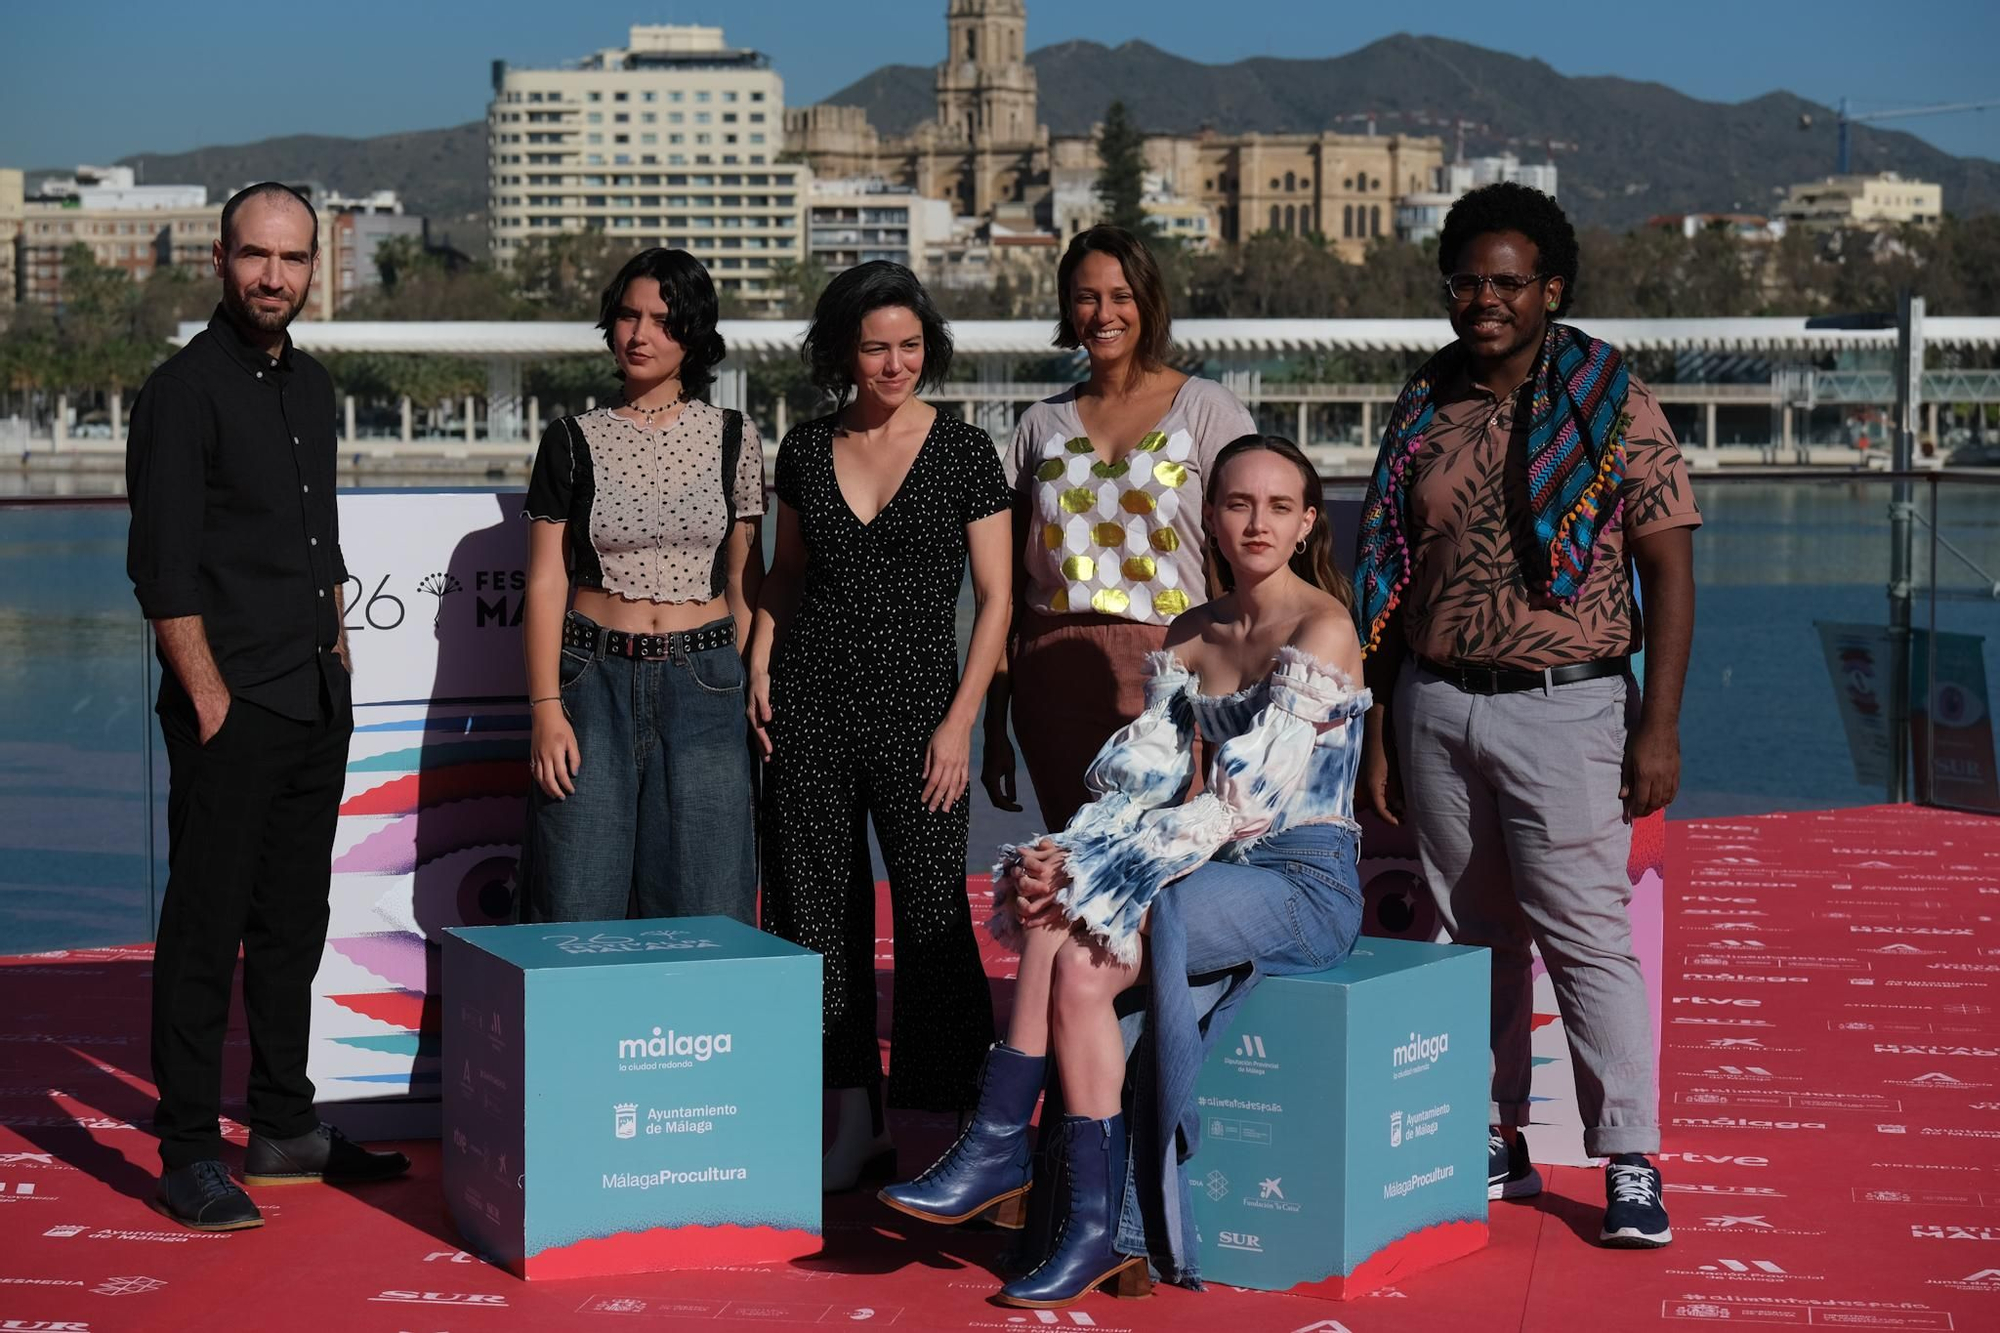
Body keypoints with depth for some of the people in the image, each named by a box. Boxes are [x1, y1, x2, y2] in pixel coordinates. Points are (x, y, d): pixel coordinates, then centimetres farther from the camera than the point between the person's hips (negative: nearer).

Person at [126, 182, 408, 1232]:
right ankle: (189, 1153, 2)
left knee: (294, 922, 13)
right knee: (205, 928, -4)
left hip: (318, 708, 8)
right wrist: (211, 702, -16)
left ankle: (284, 1129, 23)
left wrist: (337, 662, 16)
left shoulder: (311, 386, 14)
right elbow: (163, 570, -13)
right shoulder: (185, 390, -9)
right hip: (232, 711, -8)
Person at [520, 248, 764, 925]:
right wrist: (546, 708, -6)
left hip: (703, 689, 0)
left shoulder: (732, 437, 7)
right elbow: (545, 581, 3)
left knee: (704, 908, 0)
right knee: (579, 906, -1)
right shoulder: (573, 440, 5)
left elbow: (744, 578, 10)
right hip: (594, 678, 0)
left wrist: (754, 692, 4)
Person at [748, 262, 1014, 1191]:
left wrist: (959, 721, -9)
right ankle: (851, 1124, 15)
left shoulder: (964, 452, -2)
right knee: (818, 911, 5)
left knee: (931, 918, -4)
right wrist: (759, 669, 5)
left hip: (917, 708, -3)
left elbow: (995, 598, -2)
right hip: (811, 705, 3)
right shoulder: (807, 450, 7)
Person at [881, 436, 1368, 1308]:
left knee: (1075, 949, -25)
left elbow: (1248, 801, -18)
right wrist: (1069, 856, -13)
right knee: (1063, 922, -23)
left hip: (1306, 883, -6)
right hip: (1231, 871, 6)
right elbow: (1140, 776, 8)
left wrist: (1094, 870, -20)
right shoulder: (1189, 637, 13)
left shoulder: (1321, 630, -11)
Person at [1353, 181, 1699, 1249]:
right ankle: (1495, 1146, 18)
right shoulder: (1423, 409, 10)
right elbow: (1389, 578, 14)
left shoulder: (1611, 403, -2)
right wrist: (1378, 728, 10)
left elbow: (1668, 565, -4)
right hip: (1434, 707, 4)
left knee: (1588, 935, -7)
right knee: (1473, 935, 9)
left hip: (1562, 705, -4)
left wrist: (1659, 726, -10)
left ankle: (1631, 1168, -2)